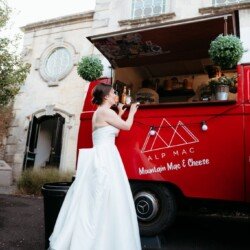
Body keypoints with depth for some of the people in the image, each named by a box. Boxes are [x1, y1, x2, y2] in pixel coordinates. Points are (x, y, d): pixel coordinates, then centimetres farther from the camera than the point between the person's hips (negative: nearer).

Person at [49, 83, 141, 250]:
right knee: (105, 201, -7)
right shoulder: (105, 112, -10)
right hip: (105, 158, -10)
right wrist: (132, 112, 16)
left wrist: (120, 115, 28)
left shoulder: (100, 113, 19)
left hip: (101, 158, 10)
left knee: (92, 200, 12)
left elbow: (114, 131, 28)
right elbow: (127, 126, -1)